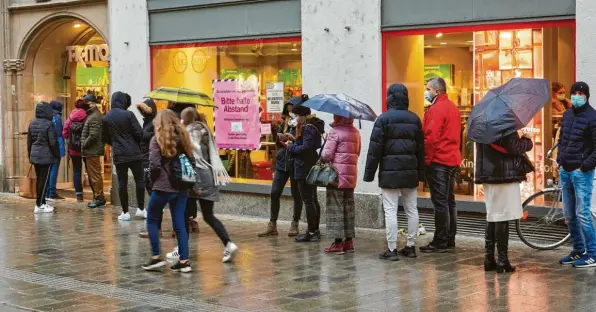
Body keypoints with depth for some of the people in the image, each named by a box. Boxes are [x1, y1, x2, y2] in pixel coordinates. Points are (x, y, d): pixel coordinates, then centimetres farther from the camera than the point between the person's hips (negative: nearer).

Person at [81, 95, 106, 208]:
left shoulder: (94, 117, -17)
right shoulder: (92, 115, 15)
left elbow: (93, 136, -24)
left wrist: (84, 145, -14)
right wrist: (84, 145, 11)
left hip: (92, 151, -10)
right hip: (90, 151, 10)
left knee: (95, 175, -5)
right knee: (92, 175, 15)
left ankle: (99, 197, 0)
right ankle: (97, 197, 20)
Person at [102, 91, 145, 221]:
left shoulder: (105, 118, 1)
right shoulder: (128, 114, -9)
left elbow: (105, 138, 6)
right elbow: (139, 133, -10)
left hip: (118, 155, 3)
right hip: (134, 152, -2)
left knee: (122, 183, 5)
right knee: (139, 180, 9)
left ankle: (125, 212, 7)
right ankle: (141, 209, 11)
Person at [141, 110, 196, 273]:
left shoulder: (157, 139, -8)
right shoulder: (182, 137, 8)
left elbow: (154, 164, -17)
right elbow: (191, 161, 9)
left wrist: (153, 179, 2)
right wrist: (194, 184, 16)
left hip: (162, 187, -5)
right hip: (181, 188, 5)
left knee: (152, 220, 13)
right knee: (179, 224, 9)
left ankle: (156, 257, 10)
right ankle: (184, 261, 8)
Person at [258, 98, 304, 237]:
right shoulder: (285, 123, 10)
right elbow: (278, 143, 15)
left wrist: (293, 138, -23)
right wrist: (280, 139, -5)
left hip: (296, 163, -6)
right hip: (282, 162, 6)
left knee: (296, 194, 6)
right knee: (275, 192, 3)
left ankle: (295, 225, 18)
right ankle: (272, 225, 11)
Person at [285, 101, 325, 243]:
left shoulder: (308, 127, -16)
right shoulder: (315, 126, 14)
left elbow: (306, 148, -23)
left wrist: (291, 147, -10)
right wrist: (293, 141, 9)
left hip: (305, 169, -11)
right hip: (312, 167, 11)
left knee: (308, 200, -7)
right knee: (313, 200, 15)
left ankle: (311, 232, -5)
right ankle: (315, 231, 22)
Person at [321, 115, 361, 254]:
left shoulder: (335, 131, -12)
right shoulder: (355, 132, 10)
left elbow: (326, 155, -15)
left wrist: (323, 157, 5)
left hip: (337, 174, -7)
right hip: (351, 175, 7)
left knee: (336, 207, -1)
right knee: (349, 207, 12)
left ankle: (338, 243, -1)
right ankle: (349, 241, 16)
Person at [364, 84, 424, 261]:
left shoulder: (384, 119, -7)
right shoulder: (414, 119, 9)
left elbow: (375, 148, -9)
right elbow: (421, 148, 12)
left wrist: (369, 173, -5)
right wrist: (420, 172, 16)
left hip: (389, 172, -5)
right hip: (410, 171, 5)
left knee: (390, 211, -4)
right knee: (412, 209, 11)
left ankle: (392, 249, -5)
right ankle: (410, 246, 17)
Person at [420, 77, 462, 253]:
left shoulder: (436, 109, -13)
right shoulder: (452, 107, 15)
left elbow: (431, 137, -20)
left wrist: (426, 159, -15)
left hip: (438, 160, -9)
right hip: (453, 159, 9)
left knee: (440, 202, -7)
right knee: (449, 201, 12)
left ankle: (440, 242, -5)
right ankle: (450, 240, 17)